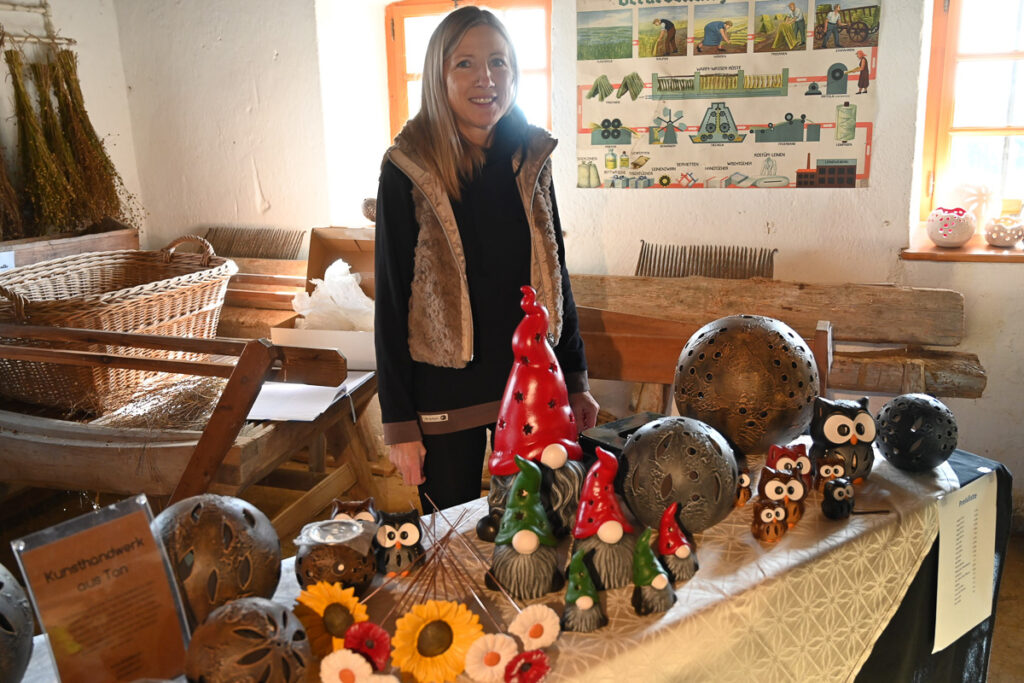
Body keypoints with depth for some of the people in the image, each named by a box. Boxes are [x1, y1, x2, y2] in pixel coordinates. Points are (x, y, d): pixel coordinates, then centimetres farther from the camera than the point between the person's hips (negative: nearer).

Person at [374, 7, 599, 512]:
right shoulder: (409, 169, -10)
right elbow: (391, 299, -8)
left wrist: (575, 379, 8)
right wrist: (399, 422, -10)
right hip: (446, 390, -3)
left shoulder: (530, 158, 1)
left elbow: (555, 272, 9)